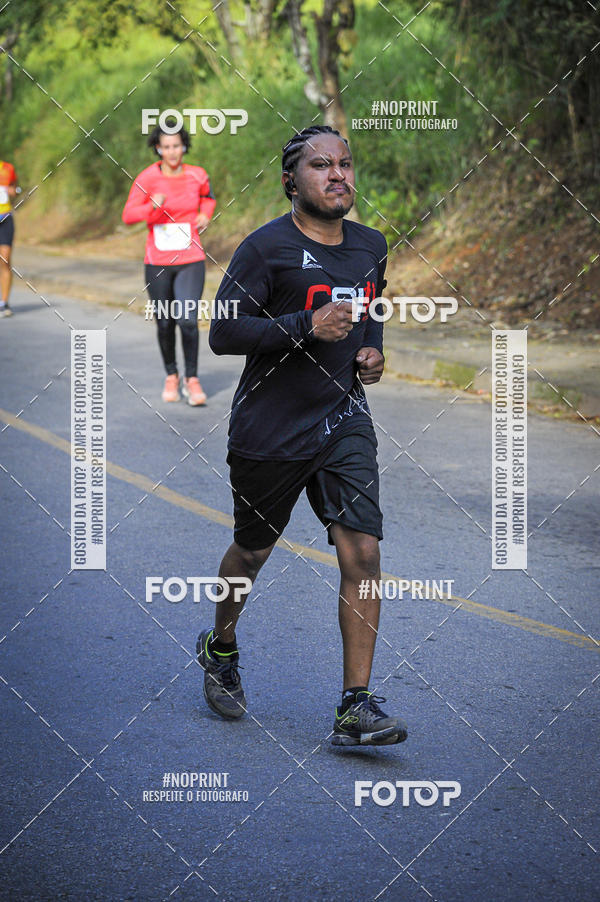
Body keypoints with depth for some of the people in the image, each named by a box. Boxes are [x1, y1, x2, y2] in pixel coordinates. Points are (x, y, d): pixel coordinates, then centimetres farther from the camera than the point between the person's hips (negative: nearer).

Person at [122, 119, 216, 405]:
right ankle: (171, 376, 29)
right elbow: (128, 215, -10)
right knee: (165, 324, 9)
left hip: (190, 261, 0)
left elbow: (208, 196, 24)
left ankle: (192, 379, 2)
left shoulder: (197, 175, 1)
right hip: (157, 262, 0)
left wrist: (205, 214, 4)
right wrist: (152, 206, -27)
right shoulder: (147, 178, -6)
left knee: (188, 320, -13)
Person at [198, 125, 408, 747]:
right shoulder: (266, 247, -12)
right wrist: (306, 327, -25)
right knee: (253, 549, 14)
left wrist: (373, 349, 7)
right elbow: (222, 333, -16)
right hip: (269, 431, -4)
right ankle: (220, 647, 45)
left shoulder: (371, 246, 8)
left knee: (363, 551, -10)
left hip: (344, 422, 4)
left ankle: (356, 709, -8)